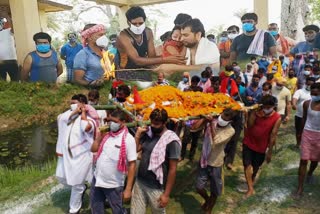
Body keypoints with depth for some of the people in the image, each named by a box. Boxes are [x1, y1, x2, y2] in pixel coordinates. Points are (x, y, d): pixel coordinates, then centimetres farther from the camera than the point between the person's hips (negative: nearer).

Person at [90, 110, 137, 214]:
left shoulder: (128, 139, -15)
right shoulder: (106, 135, 2)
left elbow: (132, 164, -15)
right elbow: (93, 149, 7)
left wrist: (128, 189, -17)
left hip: (113, 185, -6)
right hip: (97, 180, 6)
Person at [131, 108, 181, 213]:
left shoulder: (171, 141, -16)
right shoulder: (148, 133, 3)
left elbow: (172, 169, -15)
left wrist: (166, 194, -14)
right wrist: (137, 134, -8)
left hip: (156, 188, -5)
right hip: (139, 183, 5)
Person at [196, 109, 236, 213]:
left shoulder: (230, 130, -15)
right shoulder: (212, 122, -5)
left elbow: (216, 141, -29)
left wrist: (212, 124, -29)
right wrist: (205, 119, -18)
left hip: (215, 164, -3)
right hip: (204, 160, 3)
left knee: (214, 191, 13)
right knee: (199, 187, 7)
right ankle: (207, 200, 41)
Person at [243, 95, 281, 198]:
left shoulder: (277, 118, -15)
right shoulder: (256, 111, -11)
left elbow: (273, 135, -12)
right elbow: (249, 125, -19)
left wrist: (270, 151, -8)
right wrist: (254, 114, -31)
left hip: (261, 147, 0)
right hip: (248, 143, 0)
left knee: (255, 168, 15)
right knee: (247, 165, -6)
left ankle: (251, 183, 42)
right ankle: (250, 189, 4)